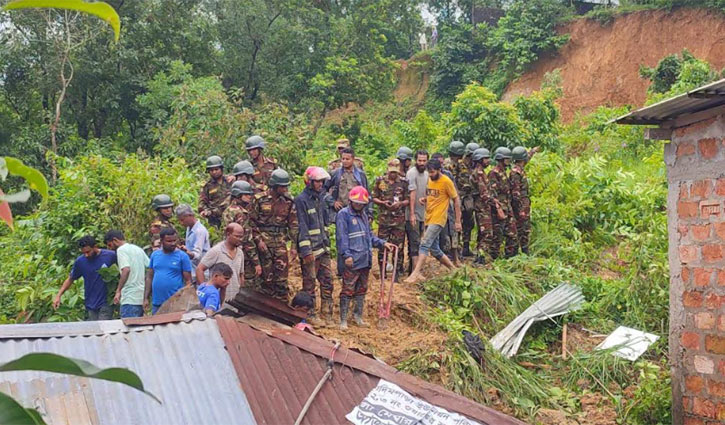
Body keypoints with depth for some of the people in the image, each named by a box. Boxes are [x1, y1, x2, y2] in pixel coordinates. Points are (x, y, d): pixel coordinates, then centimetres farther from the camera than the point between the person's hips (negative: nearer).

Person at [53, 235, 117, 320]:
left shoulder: (110, 256, -7)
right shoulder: (80, 261, -1)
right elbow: (70, 279, 12)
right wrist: (58, 295, 3)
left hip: (106, 303, -3)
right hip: (91, 306, 3)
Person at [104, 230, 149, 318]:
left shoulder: (121, 249, -5)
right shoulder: (138, 249, 19)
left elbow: (126, 270, -21)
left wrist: (118, 291, -18)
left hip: (130, 298, -8)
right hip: (142, 296, 8)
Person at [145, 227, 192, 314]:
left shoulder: (182, 256, -3)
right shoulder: (155, 255, 9)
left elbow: (188, 281, -3)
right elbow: (149, 277, 13)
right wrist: (146, 298, 7)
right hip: (156, 303, 4)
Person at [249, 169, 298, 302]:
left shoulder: (288, 201, 3)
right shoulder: (260, 199, -5)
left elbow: (293, 224, 6)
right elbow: (252, 221, -1)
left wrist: (294, 246, 3)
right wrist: (258, 240, -9)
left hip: (281, 242, 2)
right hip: (264, 240, -2)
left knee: (282, 274, 0)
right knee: (267, 276, 2)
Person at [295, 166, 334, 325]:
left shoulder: (320, 198, 14)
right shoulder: (301, 200, -11)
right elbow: (301, 226, -16)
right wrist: (306, 250, -20)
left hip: (323, 247, 8)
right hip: (310, 249, -8)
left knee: (327, 280, 10)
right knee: (309, 283, 1)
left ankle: (327, 313, 19)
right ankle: (310, 315, 10)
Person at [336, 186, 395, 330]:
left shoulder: (364, 215, 17)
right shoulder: (344, 214, -8)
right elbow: (342, 237, -14)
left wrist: (382, 243, 12)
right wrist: (346, 255, -21)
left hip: (365, 259, 8)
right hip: (352, 260, -8)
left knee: (362, 289, 16)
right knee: (348, 290, -3)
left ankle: (358, 315, 28)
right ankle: (343, 320, 4)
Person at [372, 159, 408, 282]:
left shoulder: (404, 183, 4)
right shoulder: (380, 181, 3)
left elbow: (408, 200, 6)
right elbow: (373, 198, 6)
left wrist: (400, 203, -13)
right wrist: (383, 203, -12)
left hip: (399, 220, 0)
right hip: (383, 219, 0)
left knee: (398, 246, 2)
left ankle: (397, 273, 12)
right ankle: (382, 274, 14)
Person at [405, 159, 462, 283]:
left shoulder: (446, 182, -11)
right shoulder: (430, 179, 10)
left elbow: (456, 200, -6)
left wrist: (458, 221, -7)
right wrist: (424, 199, 0)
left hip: (438, 219, -8)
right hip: (429, 218, 8)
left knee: (425, 244, -18)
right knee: (434, 249, 12)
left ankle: (416, 273, -21)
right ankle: (453, 269, 28)